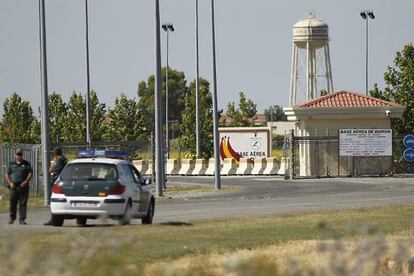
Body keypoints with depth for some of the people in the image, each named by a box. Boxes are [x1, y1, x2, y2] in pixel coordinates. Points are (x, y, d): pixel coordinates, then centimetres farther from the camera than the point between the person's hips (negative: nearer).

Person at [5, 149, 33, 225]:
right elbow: (7, 174, 13)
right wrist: (10, 183, -4)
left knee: (23, 203, -4)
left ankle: (22, 219, -2)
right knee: (12, 203, 1)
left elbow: (30, 173, 3)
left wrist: (26, 181, -12)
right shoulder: (11, 164, 14)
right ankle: (12, 218, 16)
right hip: (14, 186, 1)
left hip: (23, 186, -1)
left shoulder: (26, 164, 10)